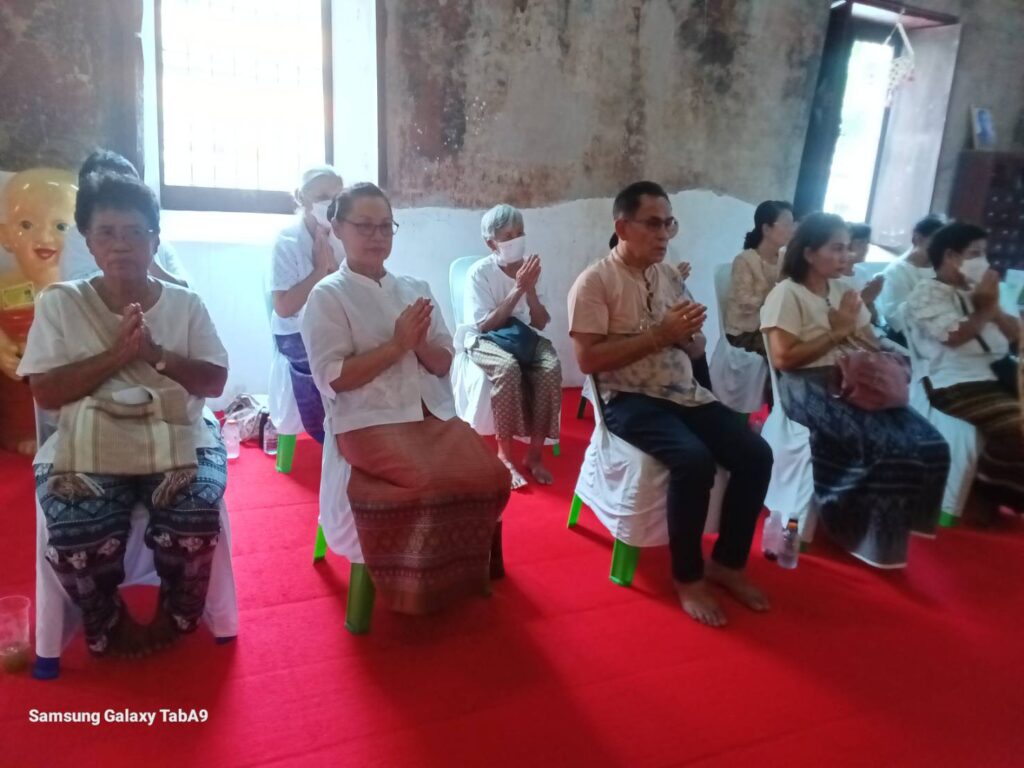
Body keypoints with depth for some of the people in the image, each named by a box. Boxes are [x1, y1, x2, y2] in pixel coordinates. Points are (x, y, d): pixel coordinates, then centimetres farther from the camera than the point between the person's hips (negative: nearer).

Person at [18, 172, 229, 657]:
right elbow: (46, 392, -3)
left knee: (193, 524, -26)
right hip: (90, 448, 0)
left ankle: (175, 615, 8)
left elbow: (214, 382, 2)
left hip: (177, 441, 1)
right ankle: (108, 624, 9)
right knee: (77, 539, -25)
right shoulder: (59, 302, 5)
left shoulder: (185, 303, 8)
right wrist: (117, 353, -14)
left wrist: (155, 354, -13)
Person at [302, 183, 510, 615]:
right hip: (370, 422, -5)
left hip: (433, 414, 6)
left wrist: (420, 344, -9)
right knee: (435, 482, -29)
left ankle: (466, 573, 9)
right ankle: (428, 586, -2)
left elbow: (443, 364, 13)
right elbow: (333, 379, -10)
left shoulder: (416, 289, 15)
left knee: (492, 475, -16)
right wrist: (397, 345, -13)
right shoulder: (327, 296, -1)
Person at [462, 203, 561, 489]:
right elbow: (485, 325, -18)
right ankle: (504, 455, -23)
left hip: (523, 337, 4)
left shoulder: (527, 268, 0)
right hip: (484, 340, -4)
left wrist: (530, 289, -18)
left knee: (551, 367, -28)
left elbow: (541, 323, -2)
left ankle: (535, 454, -17)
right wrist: (517, 289, -23)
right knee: (508, 368, -37)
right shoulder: (479, 272, -12)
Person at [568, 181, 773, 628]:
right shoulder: (595, 282, -7)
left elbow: (696, 350, 18)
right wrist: (659, 334, -17)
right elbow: (588, 359, -16)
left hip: (684, 392, 7)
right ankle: (687, 576, -8)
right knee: (694, 460, -31)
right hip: (628, 399, -7)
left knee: (756, 454, -10)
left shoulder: (670, 276, 14)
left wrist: (687, 334, -8)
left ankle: (727, 563, 9)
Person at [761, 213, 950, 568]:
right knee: (890, 446, -26)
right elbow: (783, 357, -14)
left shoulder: (845, 290, 20)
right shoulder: (787, 293, -4)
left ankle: (895, 531, 0)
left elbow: (873, 346, 19)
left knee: (929, 444, -14)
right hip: (809, 387, -7)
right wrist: (837, 333, -7)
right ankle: (875, 541, -5)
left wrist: (851, 325, -3)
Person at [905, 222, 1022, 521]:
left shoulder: (976, 289, 23)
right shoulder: (927, 292, 0)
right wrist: (984, 309, 1)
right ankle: (988, 498, -6)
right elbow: (954, 337, -14)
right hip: (959, 383, -8)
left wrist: (994, 307, 5)